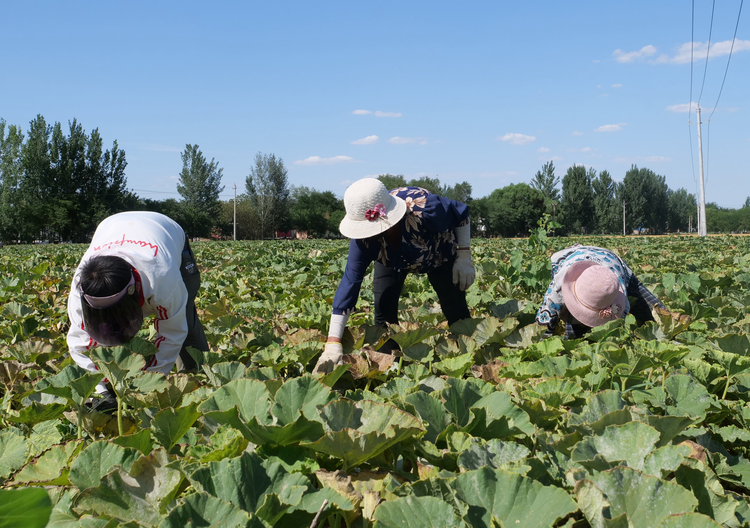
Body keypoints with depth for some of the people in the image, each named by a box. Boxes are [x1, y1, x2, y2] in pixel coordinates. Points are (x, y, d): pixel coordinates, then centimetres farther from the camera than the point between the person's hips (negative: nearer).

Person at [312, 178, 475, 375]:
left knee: (456, 312, -10)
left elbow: (461, 213, -23)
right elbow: (350, 281, -36)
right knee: (383, 310, -10)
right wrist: (333, 343, -40)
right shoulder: (363, 239, -35)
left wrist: (464, 257, -23)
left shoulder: (424, 208, -43)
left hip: (439, 254, -2)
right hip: (392, 259, 2)